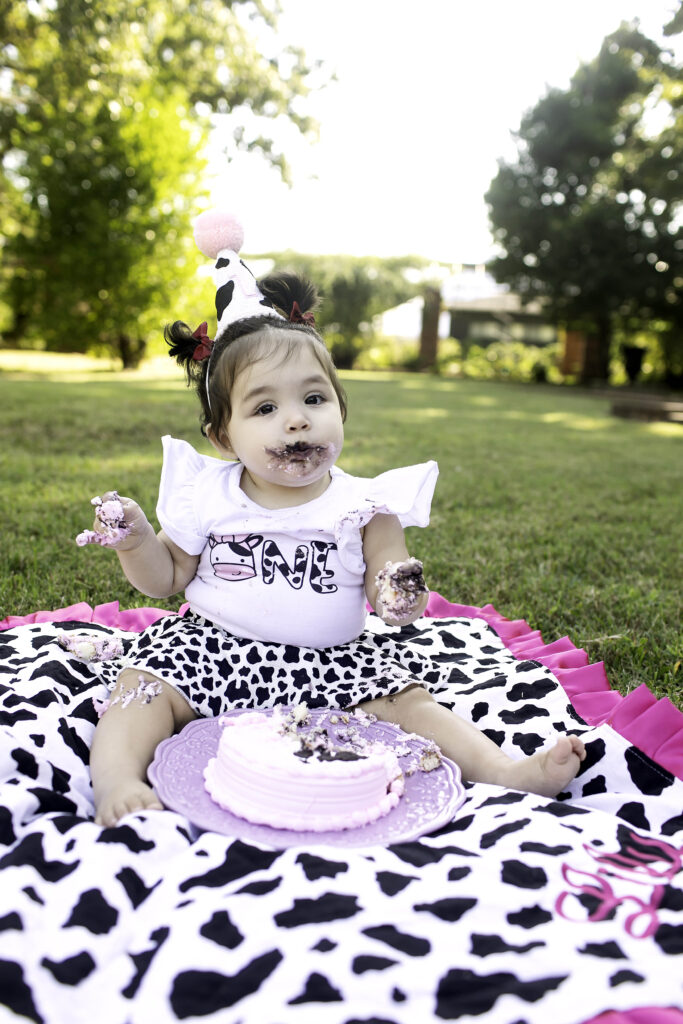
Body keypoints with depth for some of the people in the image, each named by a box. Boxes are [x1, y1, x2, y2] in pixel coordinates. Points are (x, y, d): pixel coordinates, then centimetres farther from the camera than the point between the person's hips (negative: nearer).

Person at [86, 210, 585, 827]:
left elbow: (386, 587, -4)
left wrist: (401, 594, -28)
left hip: (330, 661, 0)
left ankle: (505, 772, -12)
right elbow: (167, 578, 7)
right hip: (212, 647, 1)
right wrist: (136, 543, -13)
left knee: (407, 701, -14)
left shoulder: (365, 506, -5)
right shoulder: (207, 497, -2)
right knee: (143, 684, -19)